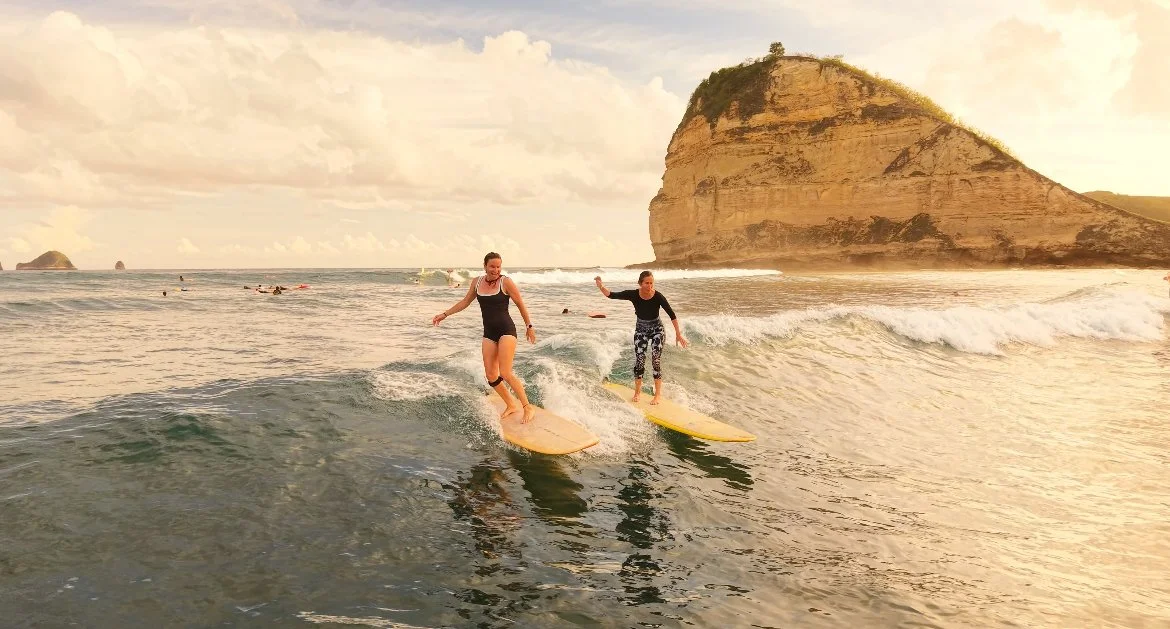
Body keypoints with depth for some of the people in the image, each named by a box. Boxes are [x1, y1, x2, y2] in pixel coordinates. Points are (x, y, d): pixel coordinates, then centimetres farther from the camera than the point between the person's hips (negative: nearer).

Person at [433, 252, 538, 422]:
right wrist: (445, 314, 20)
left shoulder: (506, 282, -9)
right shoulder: (477, 282, 6)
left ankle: (528, 407, -3)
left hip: (506, 330, -6)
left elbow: (521, 305, -2)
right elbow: (465, 302, 19)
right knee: (491, 376, 2)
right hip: (489, 333, 6)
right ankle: (511, 405, 21)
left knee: (505, 373, -15)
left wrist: (529, 326, 3)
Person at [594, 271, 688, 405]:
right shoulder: (633, 295, -17)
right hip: (640, 330, 2)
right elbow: (612, 295, -17)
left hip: (657, 330, -2)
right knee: (639, 361, -2)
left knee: (656, 361, -10)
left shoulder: (658, 297, -23)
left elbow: (672, 315, -17)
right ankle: (637, 392, 17)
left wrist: (678, 334, -16)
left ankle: (658, 394, 0)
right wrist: (601, 287, -36)